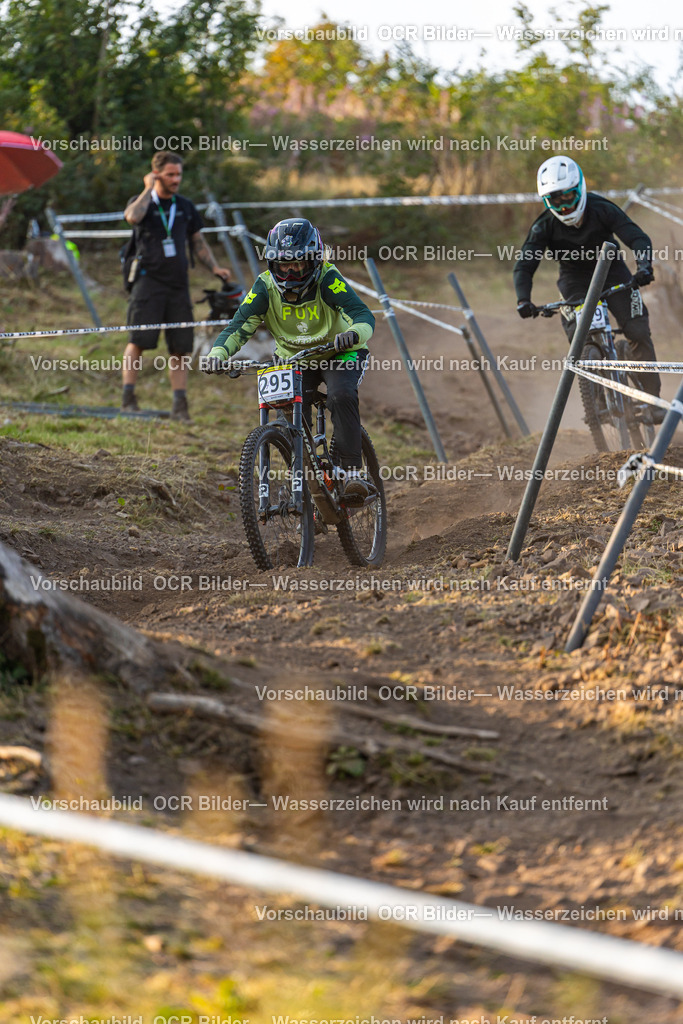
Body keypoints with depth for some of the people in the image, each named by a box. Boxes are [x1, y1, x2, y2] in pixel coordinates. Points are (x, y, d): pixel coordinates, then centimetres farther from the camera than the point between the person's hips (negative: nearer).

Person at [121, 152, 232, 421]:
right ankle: (128, 397, -9)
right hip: (149, 280, -4)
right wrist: (148, 189, -10)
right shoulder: (142, 202, 4)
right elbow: (133, 217, -21)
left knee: (181, 347, 0)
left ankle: (180, 404, 3)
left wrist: (214, 267, 7)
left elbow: (198, 243, 23)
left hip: (178, 283, 4)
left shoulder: (186, 207, 17)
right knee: (139, 341, -12)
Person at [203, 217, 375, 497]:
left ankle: (352, 471, -23)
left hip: (338, 353, -3)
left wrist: (354, 333, -61)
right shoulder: (265, 287, -17)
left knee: (342, 396, -30)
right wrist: (217, 353, -43)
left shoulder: (327, 280, -26)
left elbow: (363, 315, -37)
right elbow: (239, 327, -22)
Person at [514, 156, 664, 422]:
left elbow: (638, 238, -27)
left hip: (611, 272, -1)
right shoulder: (544, 226, -18)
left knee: (638, 333, -14)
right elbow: (524, 266, -21)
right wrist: (523, 300, -40)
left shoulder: (602, 210, -21)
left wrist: (644, 266, -47)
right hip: (575, 280, 1)